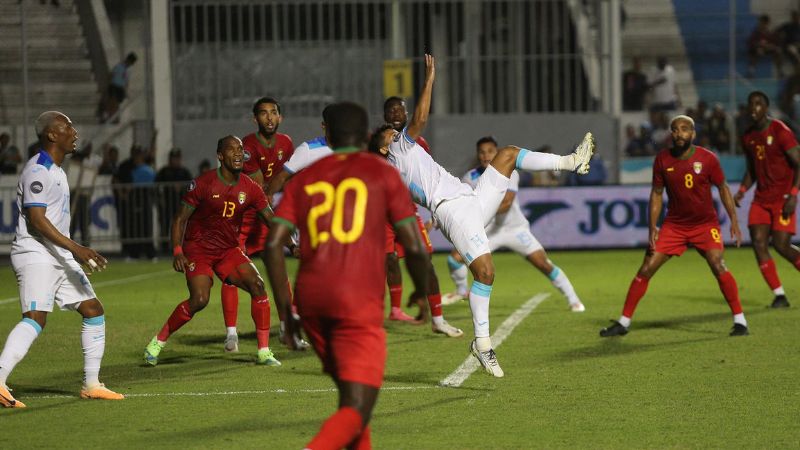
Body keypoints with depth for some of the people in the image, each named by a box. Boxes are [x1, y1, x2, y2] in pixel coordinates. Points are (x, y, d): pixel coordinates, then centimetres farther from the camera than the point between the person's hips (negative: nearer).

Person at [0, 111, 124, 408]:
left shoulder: (55, 170, 19)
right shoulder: (38, 170, -13)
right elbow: (36, 219, -22)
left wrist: (77, 252, 29)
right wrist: (75, 248, -27)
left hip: (60, 256, 10)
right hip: (35, 256, -10)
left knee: (94, 311, 10)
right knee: (36, 318, -24)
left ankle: (91, 385, 17)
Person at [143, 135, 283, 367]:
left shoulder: (249, 188, -2)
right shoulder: (203, 183, -14)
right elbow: (181, 218, -9)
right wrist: (177, 251, -21)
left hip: (229, 249, 4)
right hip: (197, 249, -4)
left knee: (257, 285, -15)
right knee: (199, 300, -23)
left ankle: (264, 352, -7)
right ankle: (158, 342, -2)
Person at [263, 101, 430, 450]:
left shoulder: (303, 179, 16)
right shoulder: (382, 173, 8)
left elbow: (273, 244, 4)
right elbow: (414, 247, 2)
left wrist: (286, 310, 9)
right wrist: (422, 290, 21)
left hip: (311, 298, 4)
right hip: (359, 302, -4)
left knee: (350, 392, 25)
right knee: (357, 410, -8)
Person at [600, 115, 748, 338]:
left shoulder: (707, 158, -11)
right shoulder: (662, 159, -6)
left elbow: (723, 188, 1)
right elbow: (657, 193, 3)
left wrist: (734, 220, -3)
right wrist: (652, 227, -4)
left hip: (705, 224, -2)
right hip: (674, 224, 2)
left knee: (718, 266, -21)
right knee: (646, 269, -4)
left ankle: (739, 320, -8)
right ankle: (623, 323, 6)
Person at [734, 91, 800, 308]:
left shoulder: (780, 131, -11)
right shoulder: (748, 137, 10)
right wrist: (742, 191, 4)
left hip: (782, 198, -6)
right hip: (761, 198, 6)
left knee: (781, 245, -14)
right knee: (759, 244, -7)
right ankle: (779, 295, -1)